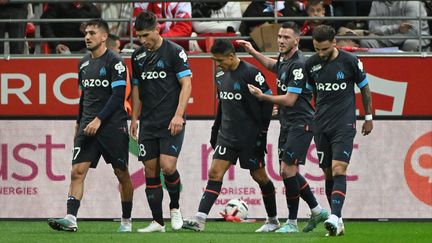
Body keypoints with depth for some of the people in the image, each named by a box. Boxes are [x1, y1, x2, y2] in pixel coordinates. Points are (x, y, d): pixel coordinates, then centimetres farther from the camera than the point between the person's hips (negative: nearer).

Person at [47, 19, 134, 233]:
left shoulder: (114, 62, -8)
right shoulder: (84, 64, 13)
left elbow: (118, 95, -14)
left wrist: (99, 120, -20)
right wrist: (79, 123, 22)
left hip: (113, 126, -5)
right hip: (88, 127, 5)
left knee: (122, 173, 5)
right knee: (77, 171, -10)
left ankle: (126, 221, 17)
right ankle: (71, 219, -19)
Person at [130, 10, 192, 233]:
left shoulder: (174, 51, -6)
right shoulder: (137, 56, 10)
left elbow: (186, 84, -8)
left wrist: (178, 115, -16)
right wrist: (134, 118, 14)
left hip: (171, 122, -5)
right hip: (148, 123, 5)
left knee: (168, 166, -17)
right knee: (151, 171, 2)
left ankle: (175, 208, 8)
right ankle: (157, 221, 7)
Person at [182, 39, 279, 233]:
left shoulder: (250, 74, -14)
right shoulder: (221, 75, 8)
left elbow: (268, 101, -12)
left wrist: (262, 132, -13)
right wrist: (215, 129, 19)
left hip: (250, 136, -6)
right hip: (227, 135, 6)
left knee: (259, 176, 5)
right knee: (215, 173, -7)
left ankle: (273, 220, 23)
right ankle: (200, 219, -16)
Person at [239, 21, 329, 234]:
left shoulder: (298, 64, -18)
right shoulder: (283, 59, 10)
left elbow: (289, 100, -19)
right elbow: (272, 65, 36)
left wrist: (262, 97, -10)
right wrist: (252, 52, 25)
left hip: (300, 124, -10)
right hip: (287, 124, 10)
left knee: (288, 169, -13)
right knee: (288, 172, 11)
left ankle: (292, 222, -6)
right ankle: (317, 210, 23)